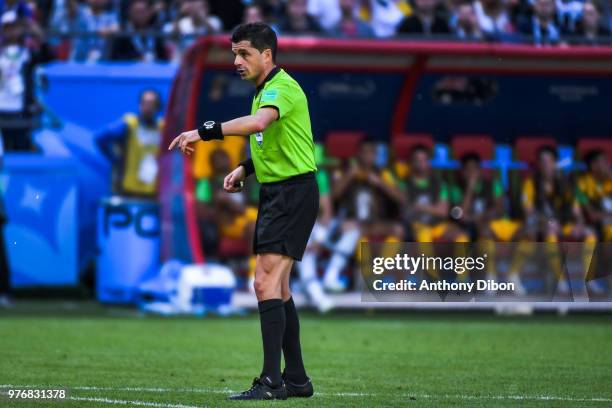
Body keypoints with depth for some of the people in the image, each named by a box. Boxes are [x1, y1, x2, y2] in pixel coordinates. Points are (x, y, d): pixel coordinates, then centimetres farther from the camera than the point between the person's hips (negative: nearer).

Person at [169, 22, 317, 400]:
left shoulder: (281, 87, -16)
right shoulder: (266, 90, 15)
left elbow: (258, 122, -38)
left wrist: (204, 131, -42)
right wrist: (246, 168, 13)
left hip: (294, 191, -11)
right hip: (274, 192, 11)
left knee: (267, 281, -17)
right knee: (278, 287, 12)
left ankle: (271, 381, -19)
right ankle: (296, 379, 18)